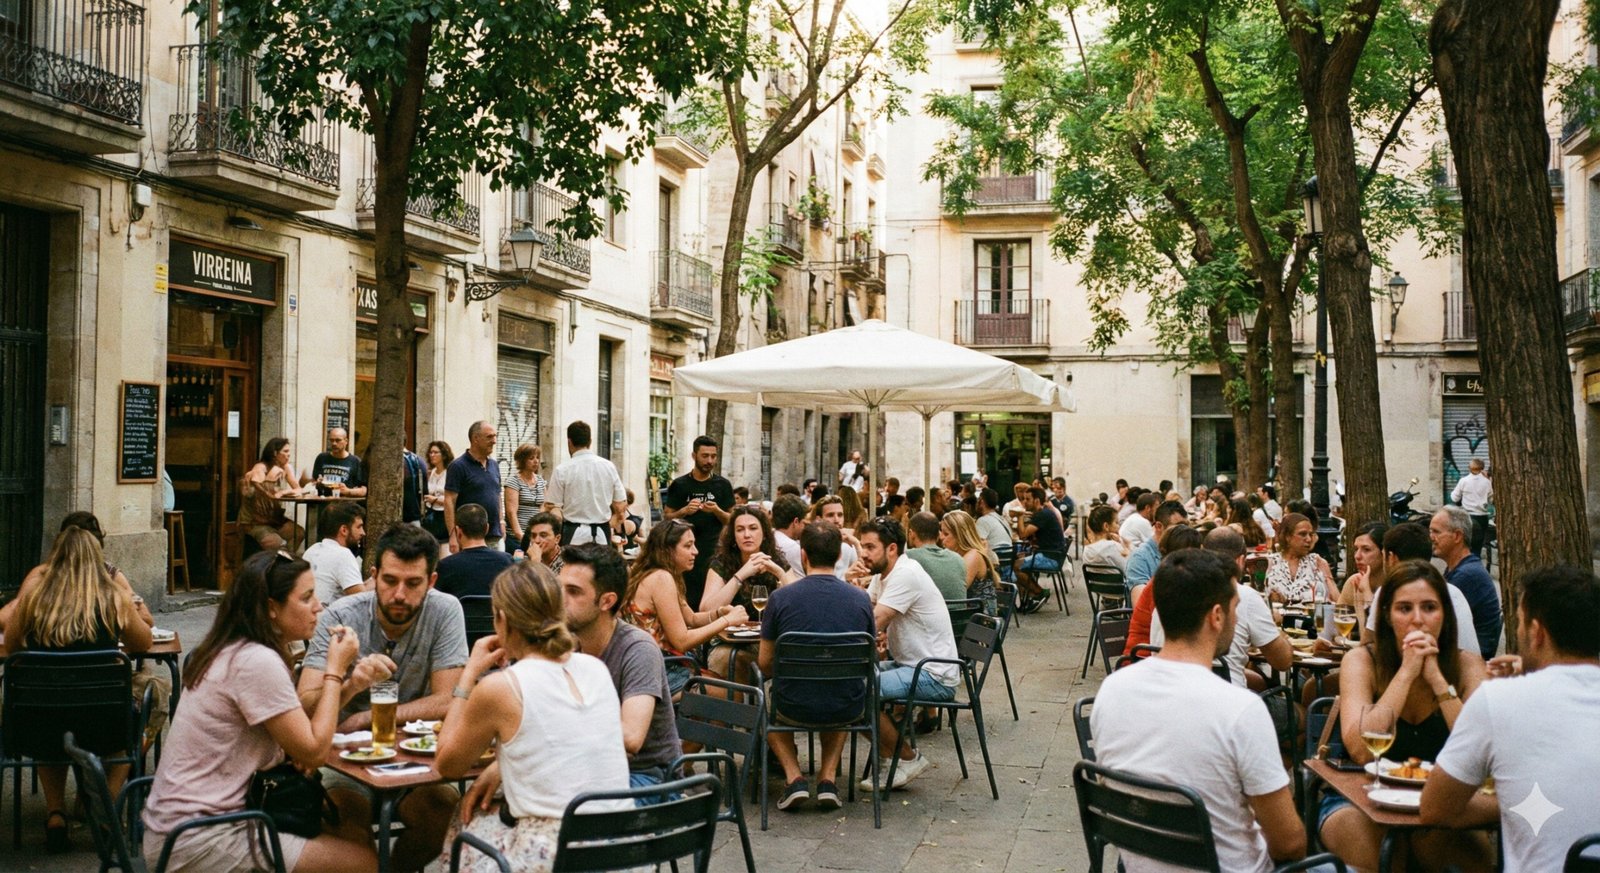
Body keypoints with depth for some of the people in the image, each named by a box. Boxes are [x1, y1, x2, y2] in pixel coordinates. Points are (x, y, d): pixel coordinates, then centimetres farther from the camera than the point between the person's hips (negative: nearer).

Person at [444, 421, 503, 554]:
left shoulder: (494, 465, 14)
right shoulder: (458, 466, -8)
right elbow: (449, 502, -12)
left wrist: (501, 522, 13)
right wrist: (453, 535, -18)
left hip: (494, 537, 7)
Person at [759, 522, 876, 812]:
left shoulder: (781, 597, -11)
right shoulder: (861, 598, -3)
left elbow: (765, 662, -1)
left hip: (794, 708, -2)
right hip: (848, 711, 2)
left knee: (768, 703, 34)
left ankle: (794, 777, 14)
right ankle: (828, 778, 20)